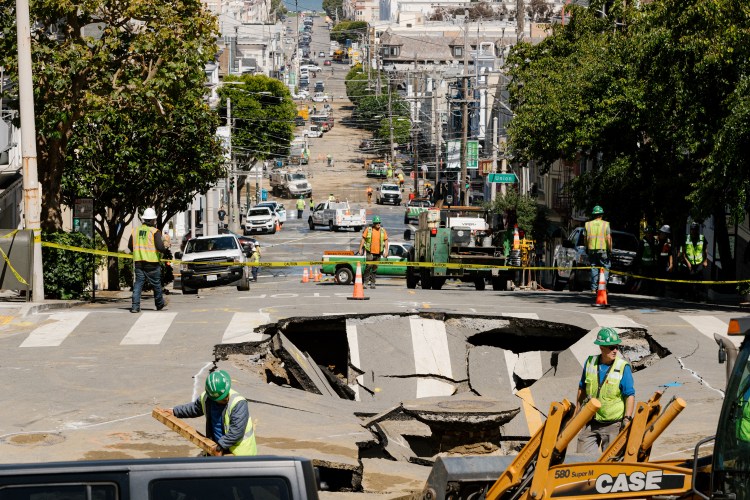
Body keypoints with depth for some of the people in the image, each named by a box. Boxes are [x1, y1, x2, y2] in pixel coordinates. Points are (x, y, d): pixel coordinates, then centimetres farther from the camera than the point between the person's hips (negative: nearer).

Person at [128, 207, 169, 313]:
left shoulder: (136, 231, 6)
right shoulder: (155, 232, -11)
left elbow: (130, 246, 12)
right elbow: (160, 248, -18)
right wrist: (166, 247, 3)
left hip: (138, 262, 4)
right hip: (152, 262, -4)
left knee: (138, 283, 4)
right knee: (156, 284, 12)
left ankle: (135, 306, -7)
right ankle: (160, 304, 28)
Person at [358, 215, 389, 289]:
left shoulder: (383, 230, 7)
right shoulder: (368, 229, 0)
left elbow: (386, 240, 9)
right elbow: (363, 239, 3)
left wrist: (386, 250, 0)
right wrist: (360, 249, -1)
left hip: (378, 253, 3)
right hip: (370, 252, -3)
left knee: (375, 269, 8)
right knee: (368, 266, -12)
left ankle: (372, 283, 15)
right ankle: (366, 282, -4)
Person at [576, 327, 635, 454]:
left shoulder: (623, 367, -8)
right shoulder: (590, 363, 2)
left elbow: (630, 395, -6)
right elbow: (582, 389, 15)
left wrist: (627, 418, -14)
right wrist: (577, 414, 18)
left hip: (613, 424, -3)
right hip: (590, 423, 3)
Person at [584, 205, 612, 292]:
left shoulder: (588, 224, 6)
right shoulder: (605, 224, -2)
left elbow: (586, 238, 9)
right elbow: (609, 238, -7)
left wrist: (587, 248, 20)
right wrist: (610, 249, -2)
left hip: (591, 250, 3)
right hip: (603, 249, -3)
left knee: (594, 269, 7)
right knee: (606, 267, 5)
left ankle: (594, 288, 4)